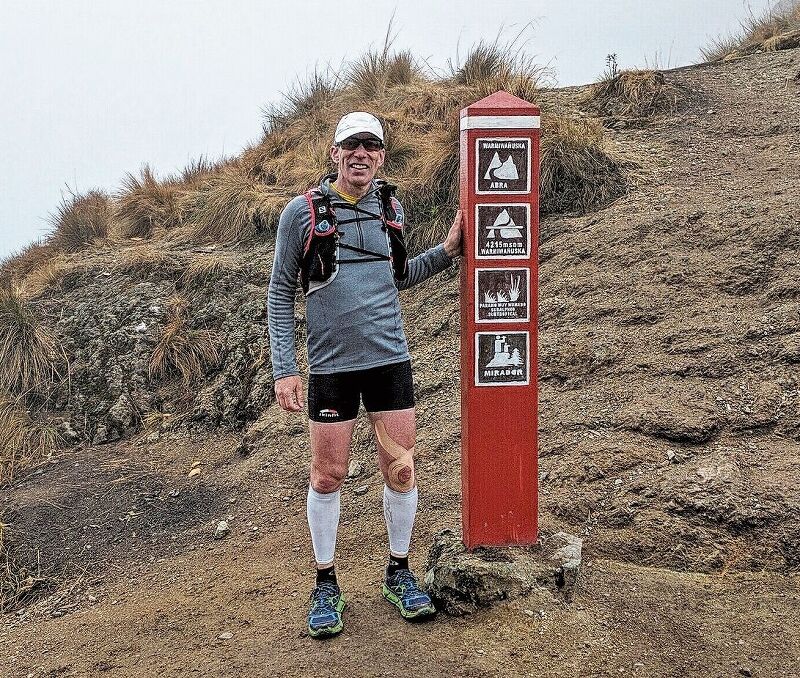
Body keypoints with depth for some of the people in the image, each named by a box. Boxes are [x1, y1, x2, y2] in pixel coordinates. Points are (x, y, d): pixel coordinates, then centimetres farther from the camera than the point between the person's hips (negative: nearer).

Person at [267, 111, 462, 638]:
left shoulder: (390, 208, 7)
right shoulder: (302, 212, -5)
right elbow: (281, 294, -1)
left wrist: (447, 252, 8)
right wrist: (285, 368, -7)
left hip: (390, 358, 3)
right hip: (331, 364, -3)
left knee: (401, 471, 7)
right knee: (328, 477, 6)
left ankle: (399, 573, 27)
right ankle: (327, 584, 25)